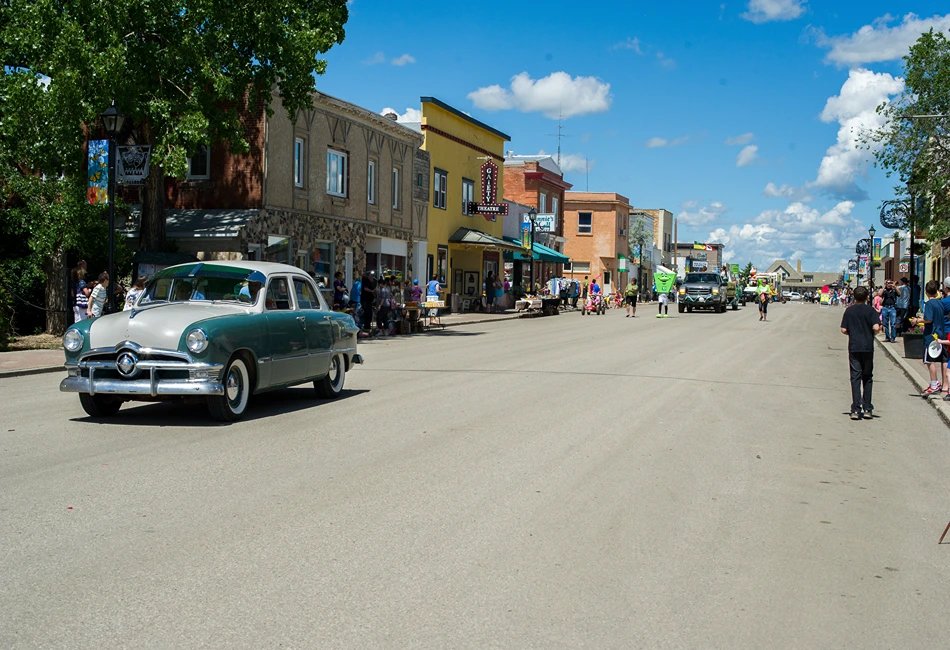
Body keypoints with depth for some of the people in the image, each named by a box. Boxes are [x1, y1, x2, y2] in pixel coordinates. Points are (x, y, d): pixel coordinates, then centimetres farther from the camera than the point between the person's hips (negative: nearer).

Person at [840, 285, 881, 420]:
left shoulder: (849, 310, 1)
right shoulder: (870, 310, -3)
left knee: (855, 377, 1)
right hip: (868, 347, 0)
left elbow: (843, 330, -2)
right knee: (867, 377, 11)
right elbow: (876, 327, -14)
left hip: (853, 347, 0)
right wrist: (880, 328, 8)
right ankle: (867, 409, 12)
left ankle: (856, 410, -7)